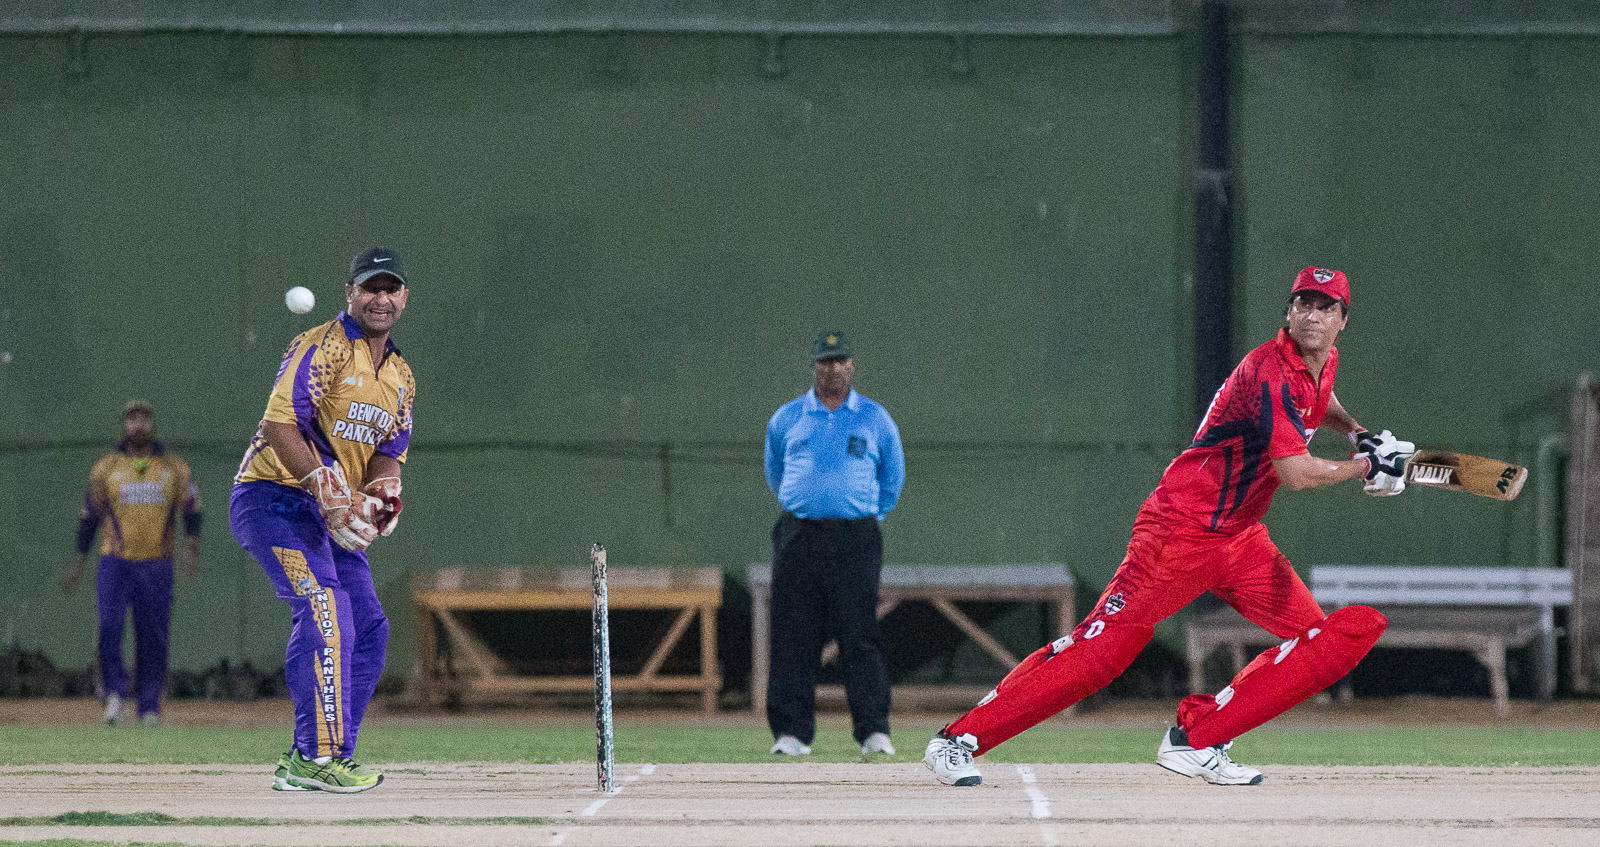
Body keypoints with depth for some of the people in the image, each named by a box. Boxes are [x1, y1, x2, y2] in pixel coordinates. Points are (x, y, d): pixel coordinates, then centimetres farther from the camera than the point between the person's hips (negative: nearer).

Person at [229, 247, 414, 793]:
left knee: (368, 628, 5)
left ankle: (306, 763, 11)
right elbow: (280, 425, -22)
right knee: (324, 608, -25)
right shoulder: (320, 348, -12)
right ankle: (320, 754, -28)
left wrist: (382, 492, -9)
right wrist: (326, 489, -30)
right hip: (274, 497, -9)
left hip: (333, 512, 9)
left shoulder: (401, 377, 15)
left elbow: (388, 452, 15)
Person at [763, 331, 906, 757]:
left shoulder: (876, 420, 9)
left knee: (860, 637, -8)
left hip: (856, 538, -1)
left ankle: (874, 732, -9)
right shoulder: (786, 419, 11)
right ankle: (792, 733, 1)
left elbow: (891, 482, 19)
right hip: (799, 538, 1)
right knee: (793, 638, -2)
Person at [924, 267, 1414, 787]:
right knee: (1103, 645, -15)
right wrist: (1366, 467, -14)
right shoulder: (1270, 371, -19)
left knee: (1340, 637, -4)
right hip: (1182, 527, -9)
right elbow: (1296, 472, -27)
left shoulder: (1324, 363, 9)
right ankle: (959, 739, -8)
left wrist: (1355, 431, 20)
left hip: (1241, 539, 9)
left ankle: (1194, 741, -5)